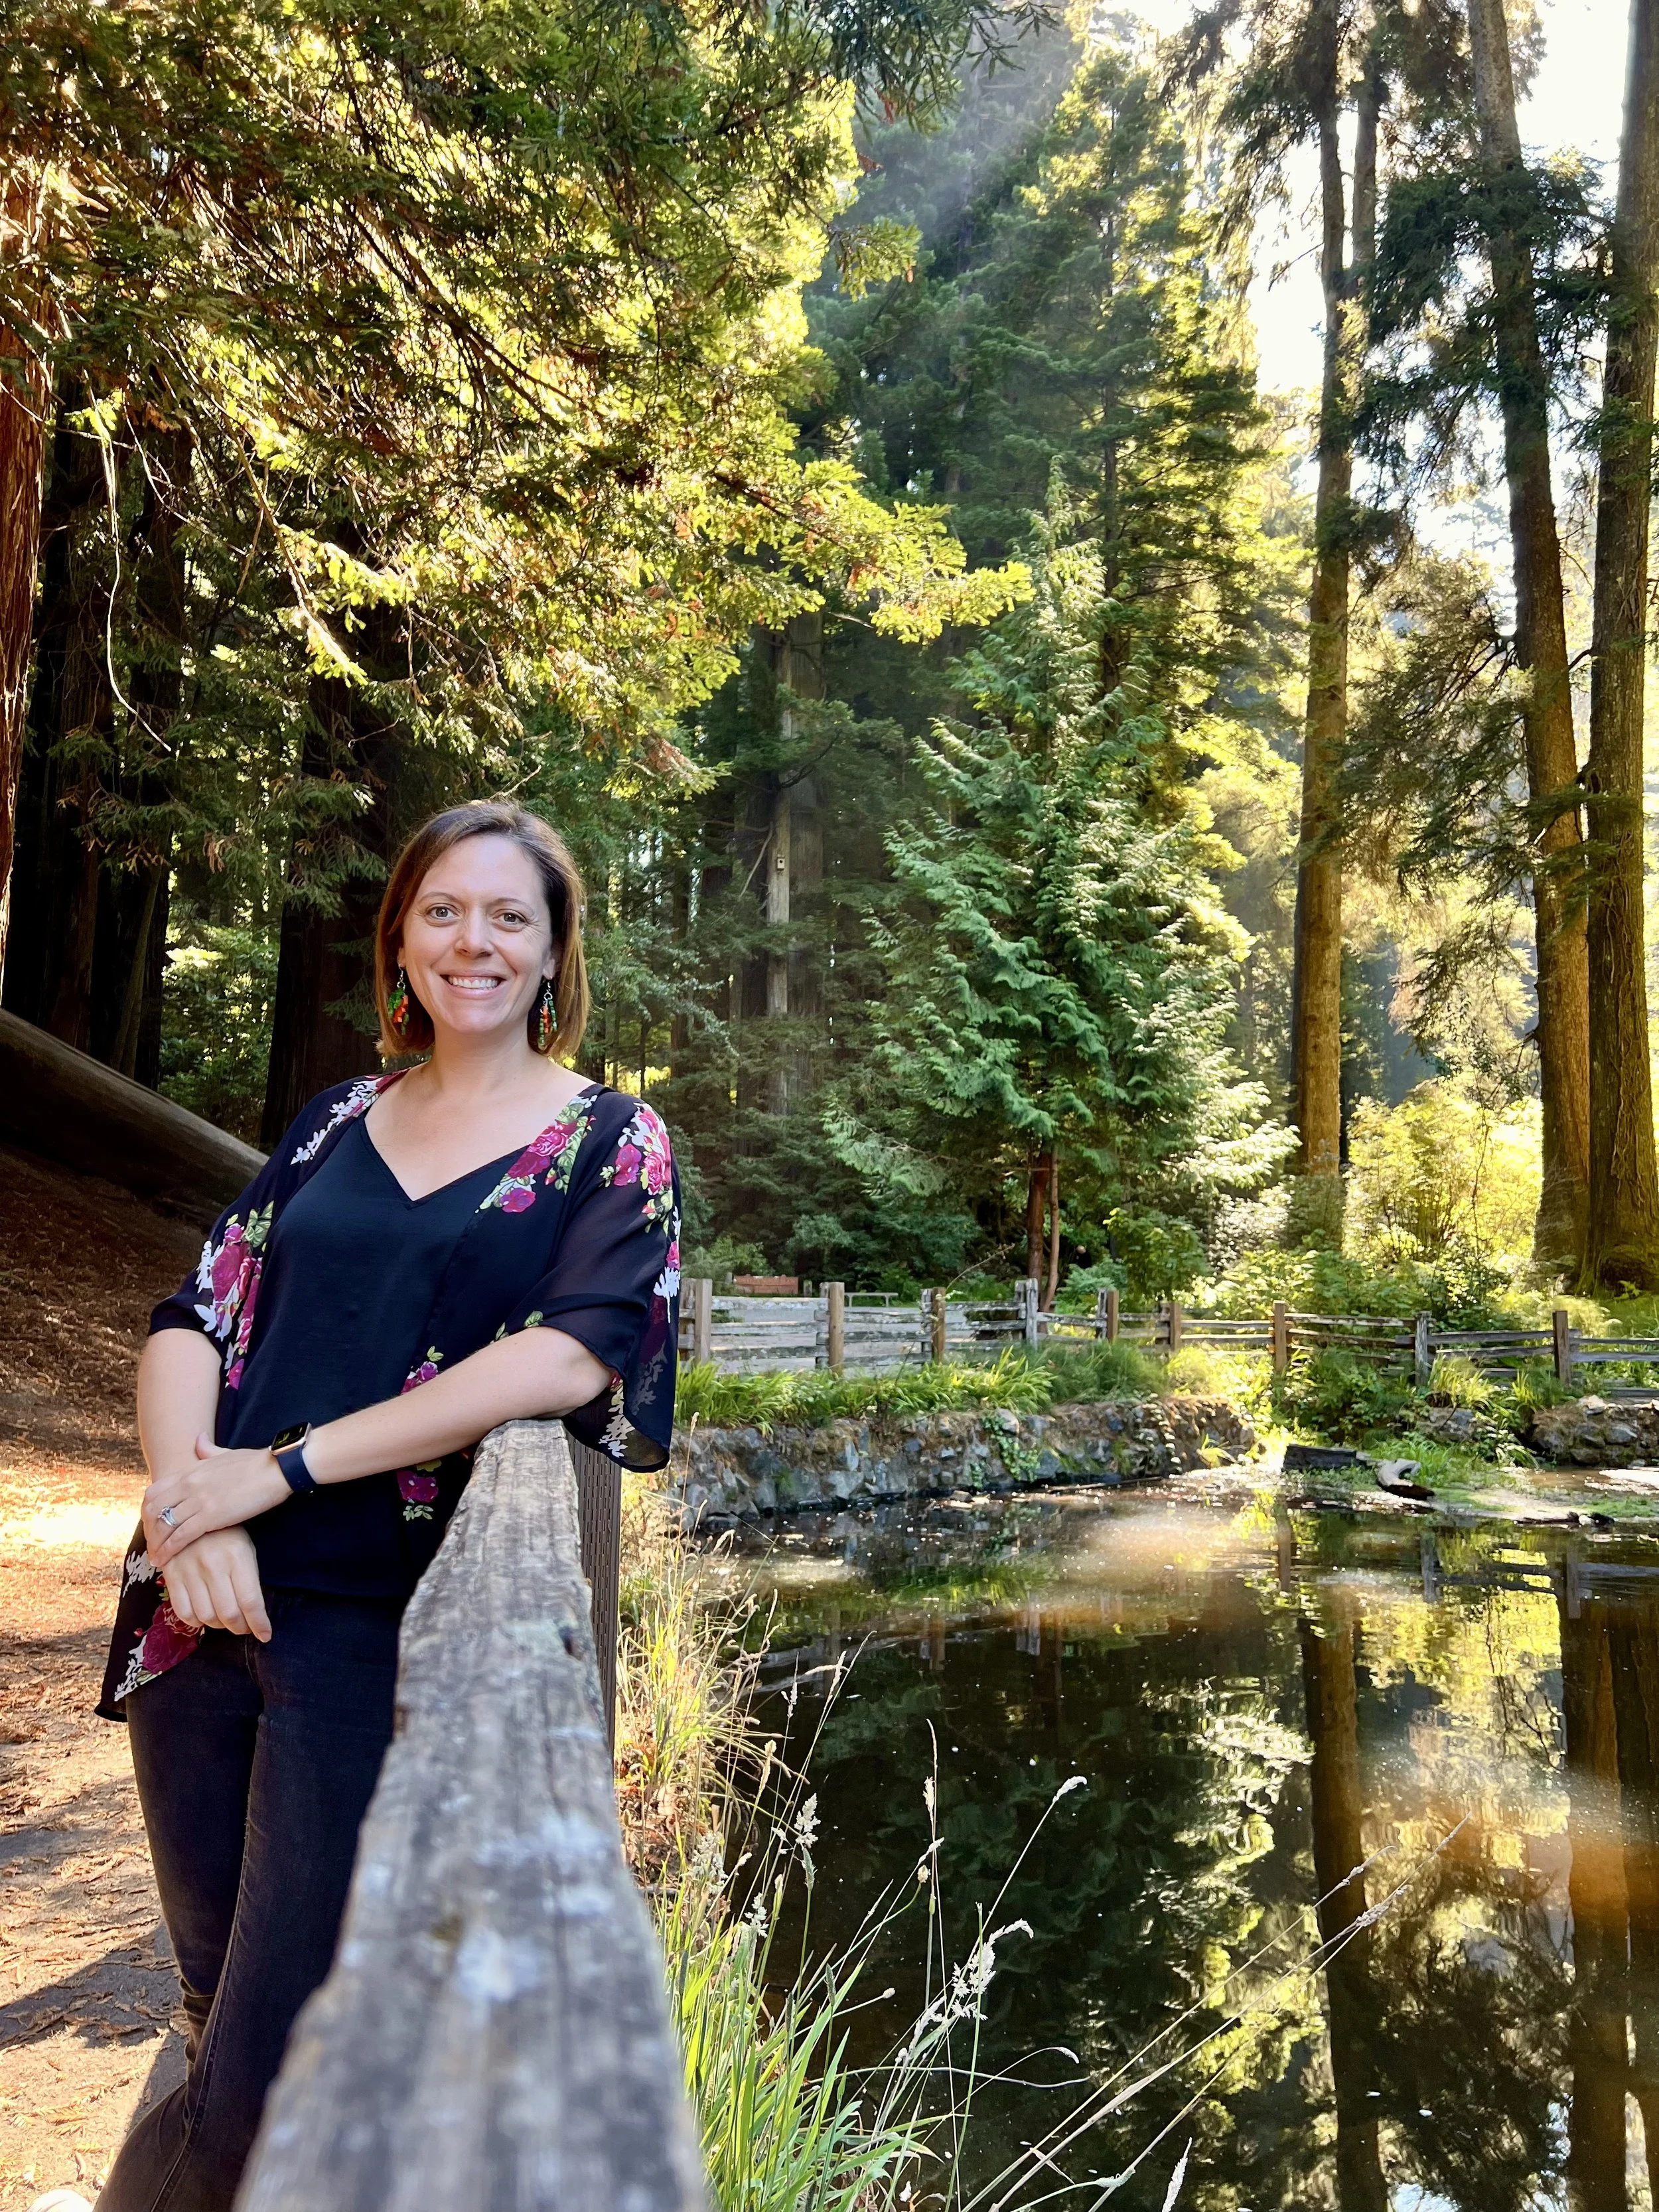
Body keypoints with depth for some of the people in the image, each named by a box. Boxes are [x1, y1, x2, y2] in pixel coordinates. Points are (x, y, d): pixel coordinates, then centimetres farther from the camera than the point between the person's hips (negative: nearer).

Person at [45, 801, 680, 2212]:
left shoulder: (610, 1142, -1)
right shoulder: (334, 1126, 12)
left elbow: (570, 1360, -16)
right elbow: (195, 1320, 8)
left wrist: (280, 1469, -18)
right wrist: (186, 1487, -13)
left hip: (391, 1629, -4)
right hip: (208, 1615, 5)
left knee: (283, 2062, 3)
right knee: (219, 2010, 19)